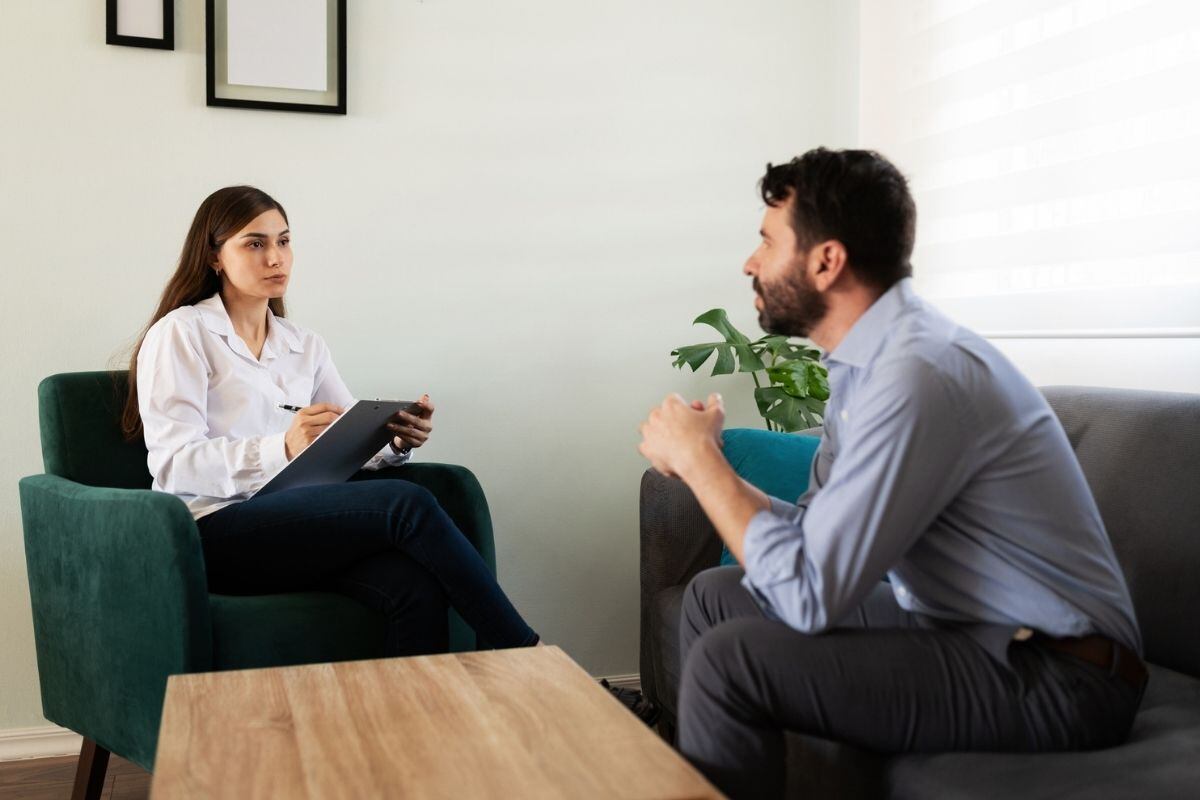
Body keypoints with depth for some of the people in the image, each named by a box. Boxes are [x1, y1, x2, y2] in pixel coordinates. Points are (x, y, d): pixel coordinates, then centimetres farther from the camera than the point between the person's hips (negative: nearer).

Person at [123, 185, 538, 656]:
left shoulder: (305, 346, 21)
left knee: (417, 589, -28)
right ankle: (522, 654, -17)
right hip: (217, 528, -5)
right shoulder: (180, 334, 1)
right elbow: (172, 465, -10)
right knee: (406, 504, -26)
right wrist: (283, 448, -26)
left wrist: (398, 440, -13)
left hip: (299, 519, 5)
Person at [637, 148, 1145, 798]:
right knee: (713, 596, 10)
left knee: (729, 660, -22)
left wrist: (698, 457, -15)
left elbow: (807, 595, -25)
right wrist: (701, 462, -5)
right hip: (954, 622, 10)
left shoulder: (917, 374, -25)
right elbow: (815, 532, 8)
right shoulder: (865, 359, 6)